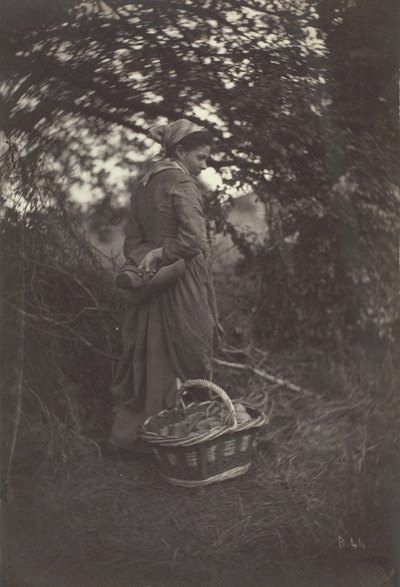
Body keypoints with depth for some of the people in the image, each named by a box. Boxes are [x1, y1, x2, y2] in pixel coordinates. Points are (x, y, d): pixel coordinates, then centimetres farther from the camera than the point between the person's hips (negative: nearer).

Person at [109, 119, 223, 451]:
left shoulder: (145, 185, 14)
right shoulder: (182, 181, -12)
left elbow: (133, 240, 12)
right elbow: (193, 239, -23)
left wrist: (146, 259, -4)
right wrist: (161, 254, -11)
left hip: (154, 286, 8)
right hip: (183, 286, -8)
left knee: (150, 359, 14)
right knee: (188, 361, 2)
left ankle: (129, 433, 21)